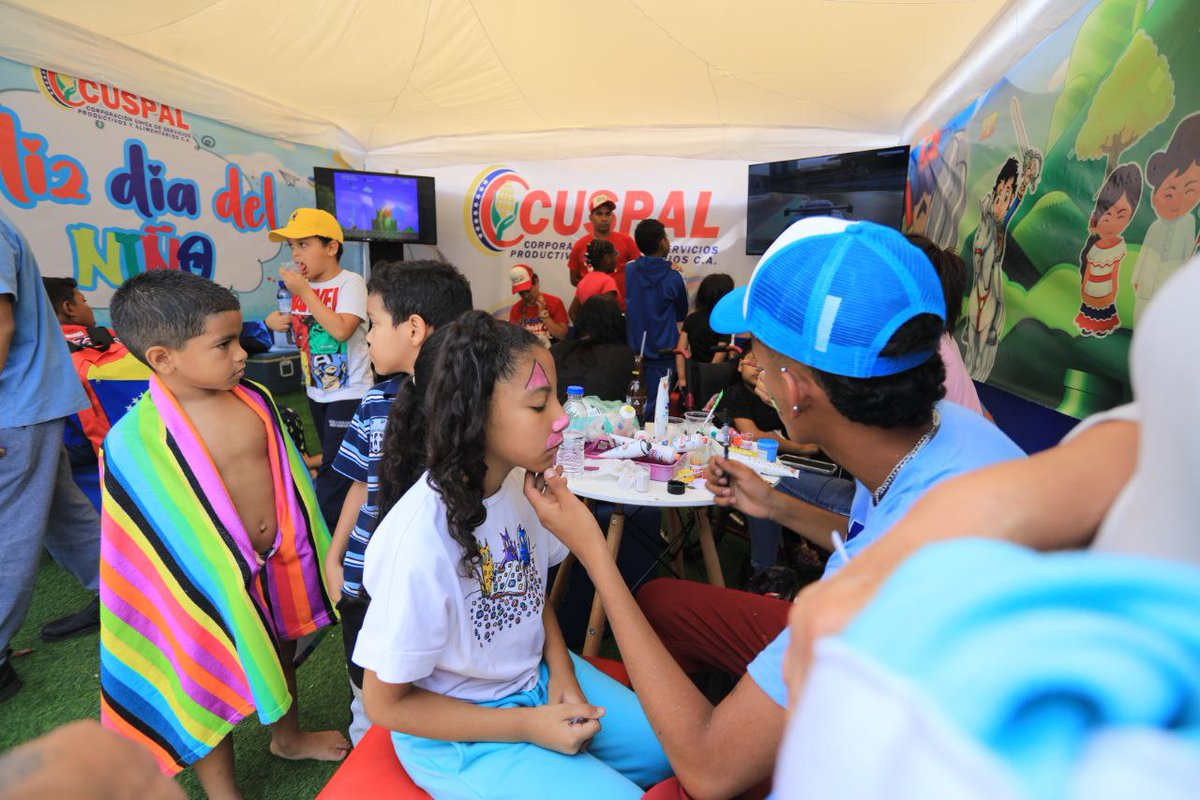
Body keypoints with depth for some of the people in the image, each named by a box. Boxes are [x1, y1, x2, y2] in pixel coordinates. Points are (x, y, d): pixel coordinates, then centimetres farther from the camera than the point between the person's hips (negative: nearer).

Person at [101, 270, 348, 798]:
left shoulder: (255, 400, -7)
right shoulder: (135, 441, -23)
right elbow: (138, 540, -15)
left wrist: (307, 546, 12)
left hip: (280, 560, 6)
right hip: (211, 579, -5)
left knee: (282, 649, 27)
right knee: (213, 685, 16)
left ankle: (288, 736, 56)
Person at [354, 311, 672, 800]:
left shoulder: (522, 480, -12)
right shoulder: (421, 543, -33)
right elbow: (385, 703, -19)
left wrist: (561, 669, -8)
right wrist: (528, 727, -19)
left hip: (534, 675, 6)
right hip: (457, 735, -6)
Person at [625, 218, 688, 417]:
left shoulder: (627, 271, -4)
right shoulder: (673, 277, -9)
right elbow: (681, 315, 8)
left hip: (633, 350, 3)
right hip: (663, 354, -2)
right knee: (654, 409, 3)